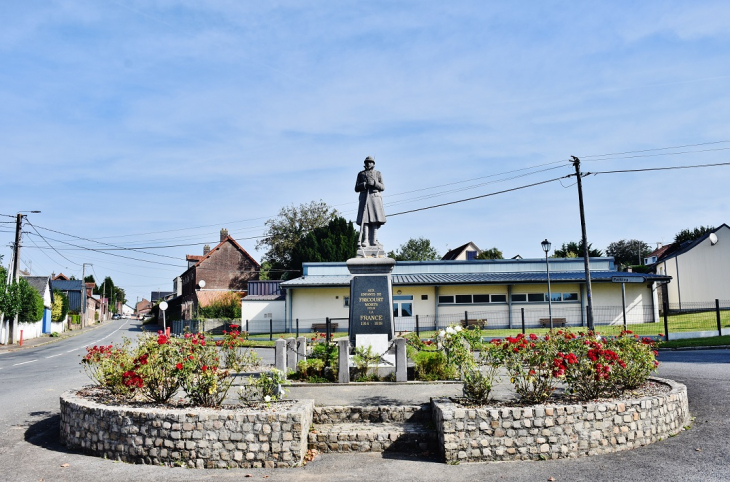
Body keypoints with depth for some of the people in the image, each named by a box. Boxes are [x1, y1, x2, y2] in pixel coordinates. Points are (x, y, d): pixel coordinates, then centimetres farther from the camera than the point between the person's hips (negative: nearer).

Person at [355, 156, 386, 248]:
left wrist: (374, 183, -10)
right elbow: (356, 188, 10)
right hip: (364, 198, 0)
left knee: (376, 220, -8)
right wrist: (364, 184, -9)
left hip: (375, 197, 1)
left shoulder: (378, 173, 15)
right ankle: (365, 241, -17)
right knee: (365, 220, -11)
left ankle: (374, 241, -9)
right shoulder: (360, 174, 15)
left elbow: (382, 187, 8)